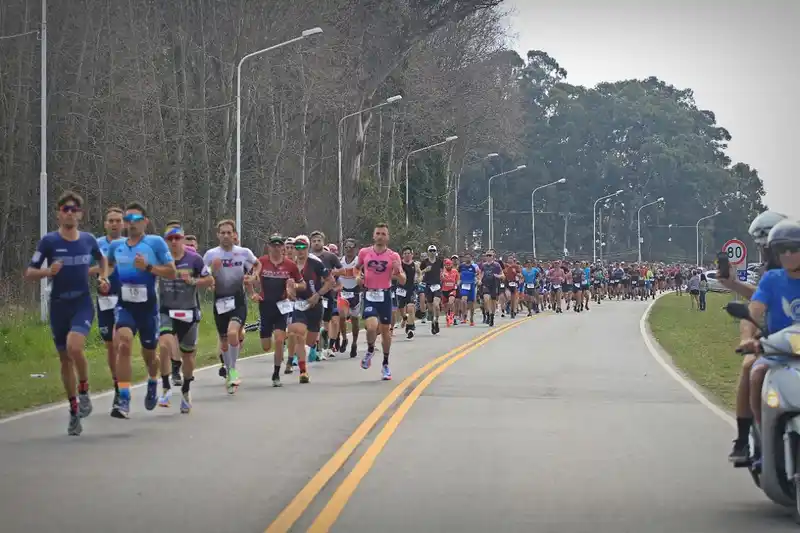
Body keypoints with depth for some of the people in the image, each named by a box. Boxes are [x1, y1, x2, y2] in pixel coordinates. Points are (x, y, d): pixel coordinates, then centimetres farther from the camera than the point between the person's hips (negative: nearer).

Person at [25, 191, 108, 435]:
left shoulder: (88, 240, 3)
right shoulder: (49, 241, -4)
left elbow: (102, 259, 25)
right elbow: (29, 273, -3)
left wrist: (103, 278, 7)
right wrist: (47, 272, -22)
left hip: (83, 304, -1)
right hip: (59, 306, 1)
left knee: (74, 347, -27)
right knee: (65, 360, 7)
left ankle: (83, 391, -3)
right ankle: (74, 411, 21)